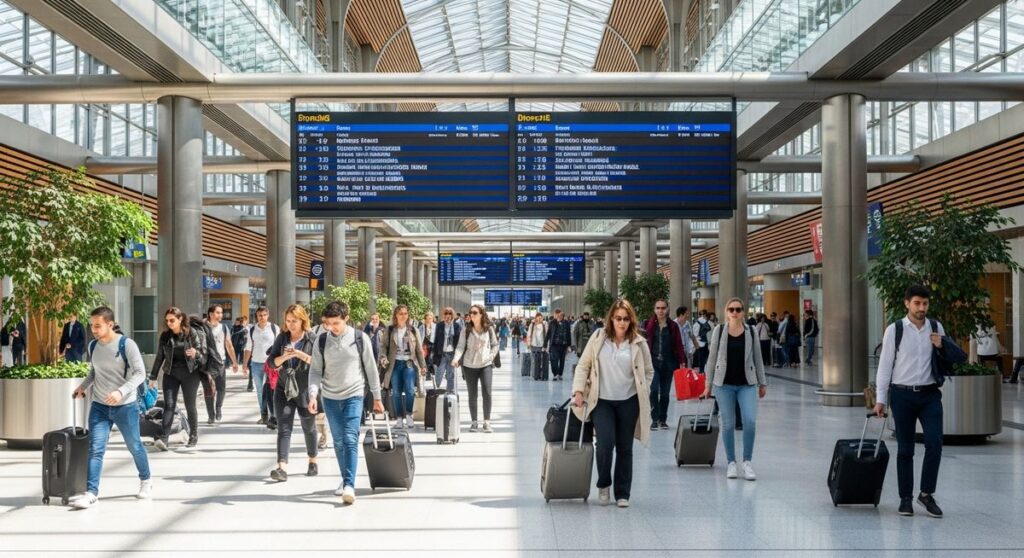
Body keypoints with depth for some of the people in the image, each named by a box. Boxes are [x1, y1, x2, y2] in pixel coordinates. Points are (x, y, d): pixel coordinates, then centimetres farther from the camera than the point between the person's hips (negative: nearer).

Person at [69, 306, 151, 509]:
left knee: (134, 446, 11)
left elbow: (140, 373, -15)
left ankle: (146, 481, 33)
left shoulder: (127, 345, -14)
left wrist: (121, 391, -27)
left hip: (126, 406, -4)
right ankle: (91, 493, -10)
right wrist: (83, 386, 2)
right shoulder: (93, 346, 4)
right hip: (99, 406, 4)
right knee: (95, 449, -7)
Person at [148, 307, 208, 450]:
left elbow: (203, 355, -4)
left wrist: (196, 354, -28)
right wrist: (153, 377, 14)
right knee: (169, 404, -8)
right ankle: (164, 438, -16)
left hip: (190, 373, -2)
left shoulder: (192, 334, -4)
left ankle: (194, 435, 22)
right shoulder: (165, 336, 4)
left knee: (190, 405, 4)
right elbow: (159, 357, 12)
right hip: (171, 373, 2)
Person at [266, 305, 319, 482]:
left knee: (309, 427, 14)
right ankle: (282, 468, -17)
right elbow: (272, 362, 3)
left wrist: (301, 354, -24)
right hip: (284, 389, 2)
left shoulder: (312, 339, -5)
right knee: (283, 428, -9)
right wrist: (284, 357, -17)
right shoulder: (282, 338, 5)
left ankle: (313, 462, 34)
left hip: (306, 390, -2)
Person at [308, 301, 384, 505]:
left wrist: (377, 397, 6)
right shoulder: (321, 341, 0)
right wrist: (313, 395, -12)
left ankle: (349, 485, -18)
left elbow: (371, 368, 2)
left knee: (350, 439, -14)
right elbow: (315, 371, 3)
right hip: (330, 397, 3)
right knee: (338, 442, 10)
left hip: (353, 396, -3)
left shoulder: (360, 338, -5)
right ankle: (345, 479, 23)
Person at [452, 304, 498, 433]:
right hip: (469, 366, 1)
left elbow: (495, 345, 10)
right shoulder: (466, 330, -2)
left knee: (487, 392, -10)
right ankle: (473, 422, 16)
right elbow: (460, 346, -7)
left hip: (486, 365, -1)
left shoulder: (489, 329, 0)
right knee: (472, 395, 7)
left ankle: (487, 422, 0)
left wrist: (491, 356, -4)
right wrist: (456, 358, -24)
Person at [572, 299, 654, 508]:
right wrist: (579, 391, -6)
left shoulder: (639, 343, 0)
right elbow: (583, 365, 2)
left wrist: (642, 392, 0)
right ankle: (603, 485, 11)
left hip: (628, 402, 1)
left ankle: (622, 494, 18)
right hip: (602, 400, -1)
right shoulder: (598, 338, -1)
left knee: (625, 448, 6)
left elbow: (648, 371, 11)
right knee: (605, 443, -14)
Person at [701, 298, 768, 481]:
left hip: (747, 384, 0)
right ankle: (731, 462, 17)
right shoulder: (719, 331, 0)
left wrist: (762, 383, 9)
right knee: (728, 424, 4)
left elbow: (758, 358, 9)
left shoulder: (751, 332, 3)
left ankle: (747, 461, 3)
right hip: (724, 384, 0)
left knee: (750, 421, -12)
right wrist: (708, 384, 4)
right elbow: (712, 358, 4)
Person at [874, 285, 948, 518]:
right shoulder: (894, 330, -4)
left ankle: (926, 493, 4)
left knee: (934, 442, -12)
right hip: (902, 394, -2)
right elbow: (885, 365, -2)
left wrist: (941, 347, -6)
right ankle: (906, 498, 17)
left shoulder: (936, 328, 5)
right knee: (905, 448, 6)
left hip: (930, 394, 2)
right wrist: (880, 399, -4)